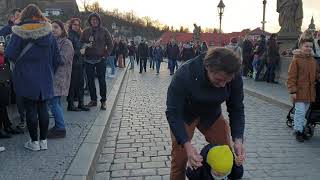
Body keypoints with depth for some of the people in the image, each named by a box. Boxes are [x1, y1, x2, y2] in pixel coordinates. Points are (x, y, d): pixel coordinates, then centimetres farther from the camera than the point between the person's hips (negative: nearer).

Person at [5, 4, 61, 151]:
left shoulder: (20, 32, -8)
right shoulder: (49, 33, 1)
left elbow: (10, 54, -12)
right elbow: (57, 58, 2)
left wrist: (20, 60, 8)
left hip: (26, 78, -3)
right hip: (45, 79, 3)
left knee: (31, 109, 5)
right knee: (43, 108, 11)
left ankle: (34, 141, 13)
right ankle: (43, 141, 17)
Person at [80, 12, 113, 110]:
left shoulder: (104, 31, 2)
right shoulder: (86, 31, 7)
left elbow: (110, 45, 3)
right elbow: (81, 43, 10)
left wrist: (105, 55, -4)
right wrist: (85, 46, -11)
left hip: (100, 60, -2)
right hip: (88, 60, 3)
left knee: (102, 80, -1)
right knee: (90, 80, 7)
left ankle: (103, 101, 8)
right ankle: (93, 100, 18)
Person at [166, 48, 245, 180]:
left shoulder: (235, 77, -24)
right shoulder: (184, 75, -36)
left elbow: (237, 109, -13)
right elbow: (173, 113, -31)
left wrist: (238, 139, -27)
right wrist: (186, 144, -41)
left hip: (212, 114, 3)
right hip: (184, 115, -3)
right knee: (179, 159, -7)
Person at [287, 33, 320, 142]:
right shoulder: (296, 60, -11)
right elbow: (291, 77, -12)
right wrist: (292, 91, -16)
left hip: (309, 91, 6)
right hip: (299, 91, -6)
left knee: (304, 112, 15)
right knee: (300, 111, -6)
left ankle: (301, 128, 27)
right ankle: (298, 131, 6)